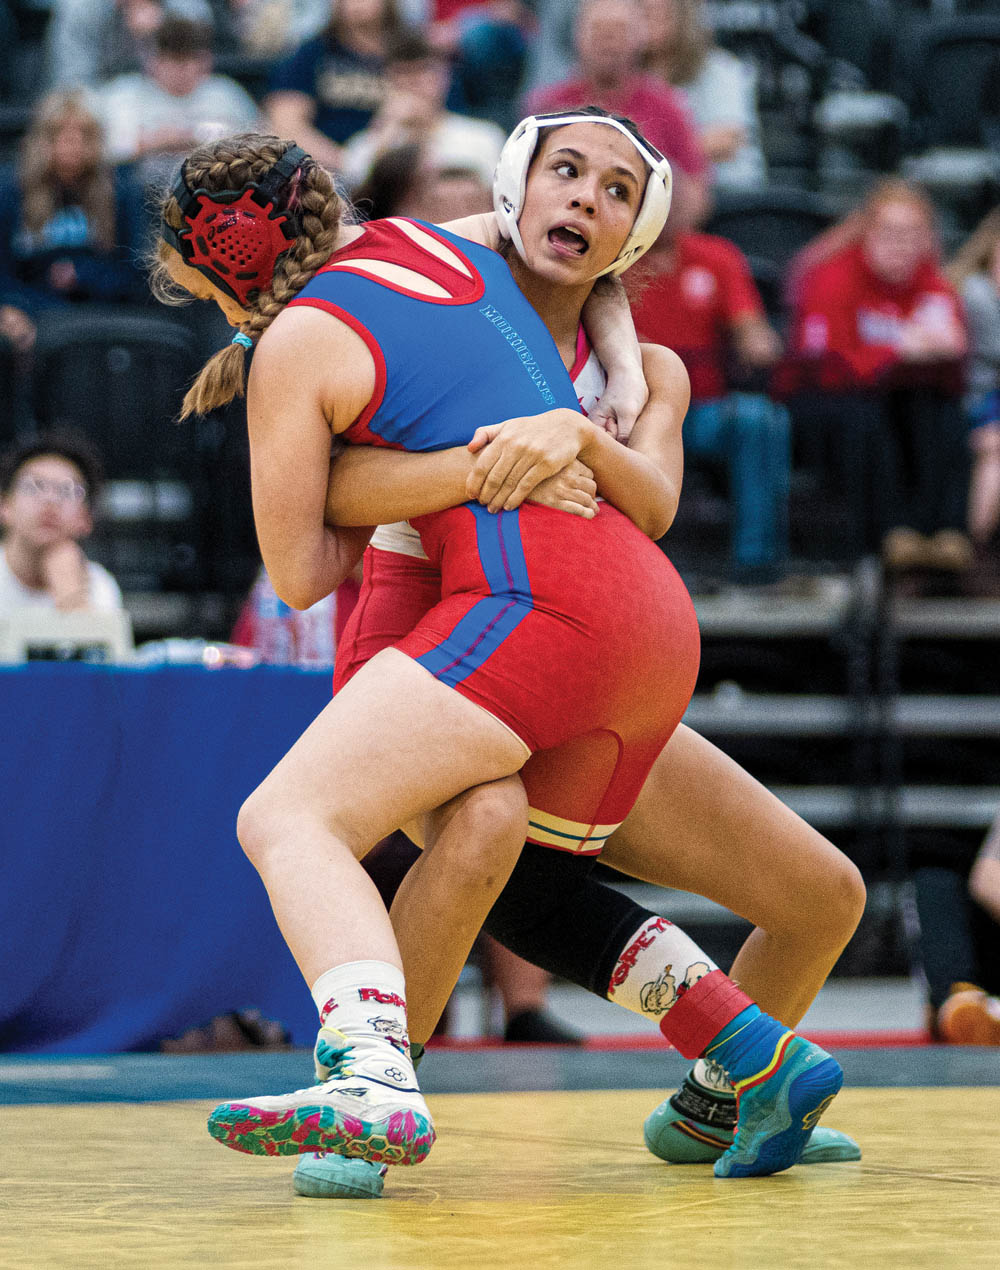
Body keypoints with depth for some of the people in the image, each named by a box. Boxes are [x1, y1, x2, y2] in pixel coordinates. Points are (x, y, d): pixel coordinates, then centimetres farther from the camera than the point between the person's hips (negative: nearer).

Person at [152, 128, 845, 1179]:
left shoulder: (297, 345, 3)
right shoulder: (441, 243, 24)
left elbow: (296, 576, 9)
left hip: (535, 598, -9)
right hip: (660, 613, 9)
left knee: (288, 819, -17)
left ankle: (375, 1084, -41)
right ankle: (765, 1060, 15)